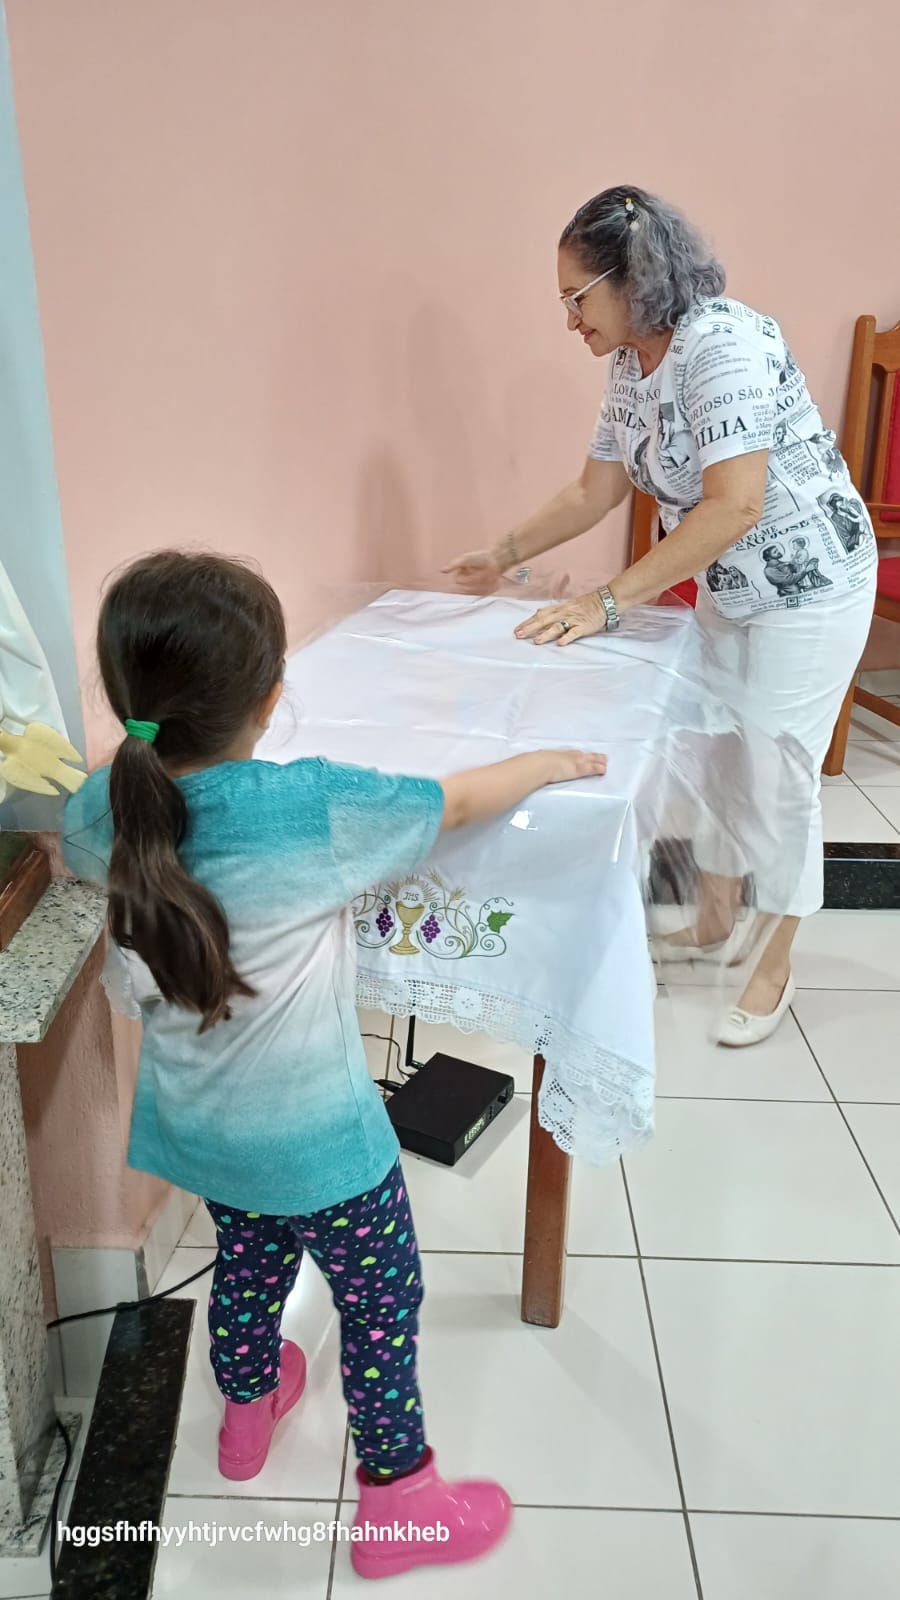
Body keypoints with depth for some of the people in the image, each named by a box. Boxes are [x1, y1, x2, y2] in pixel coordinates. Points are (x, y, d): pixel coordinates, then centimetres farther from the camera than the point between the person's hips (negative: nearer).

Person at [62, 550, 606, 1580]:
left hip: (195, 1127, 6)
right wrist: (553, 762, 3)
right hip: (313, 1139, -6)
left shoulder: (106, 809, -14)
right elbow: (462, 802, -15)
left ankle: (247, 1407, 57)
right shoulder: (313, 808, -30)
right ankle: (397, 1502, 36)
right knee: (382, 1300, 17)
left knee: (248, 1262, 32)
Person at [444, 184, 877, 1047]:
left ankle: (773, 969, 20)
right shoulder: (630, 368, 2)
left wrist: (608, 602, -34)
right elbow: (594, 492, 11)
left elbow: (736, 504, -34)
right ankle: (714, 925, 36)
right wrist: (504, 555, 7)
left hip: (809, 587, -8)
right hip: (727, 588, 9)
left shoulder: (723, 343, -25)